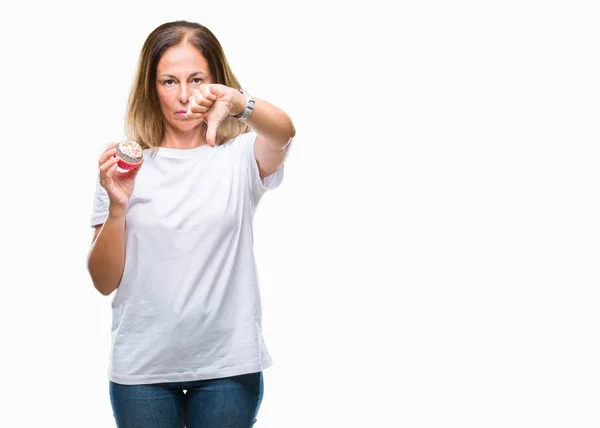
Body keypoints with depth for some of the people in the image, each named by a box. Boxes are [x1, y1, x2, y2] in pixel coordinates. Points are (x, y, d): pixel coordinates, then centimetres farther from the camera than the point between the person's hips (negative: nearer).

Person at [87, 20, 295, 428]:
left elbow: (283, 132, -25)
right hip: (143, 364, 1)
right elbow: (105, 282, 0)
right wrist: (117, 208, -16)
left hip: (228, 364, -1)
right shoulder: (128, 163, 1)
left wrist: (238, 102, -45)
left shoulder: (240, 155, -1)